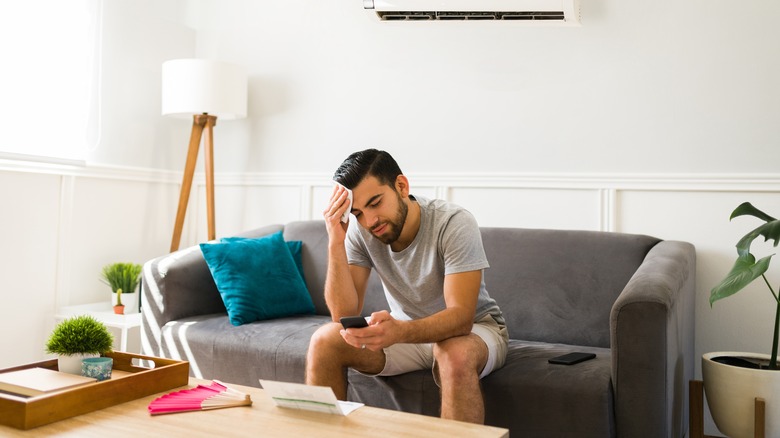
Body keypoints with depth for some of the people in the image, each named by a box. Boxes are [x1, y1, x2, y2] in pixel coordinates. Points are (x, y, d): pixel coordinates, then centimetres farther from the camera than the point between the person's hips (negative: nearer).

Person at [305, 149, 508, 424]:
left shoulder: (454, 224, -25)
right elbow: (346, 314, -18)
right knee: (324, 341, -17)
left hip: (473, 329, -4)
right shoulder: (360, 232, -13)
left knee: (456, 355, -38)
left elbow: (461, 316, -32)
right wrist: (335, 243, -29)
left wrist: (398, 331, -50)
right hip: (403, 330, 4)